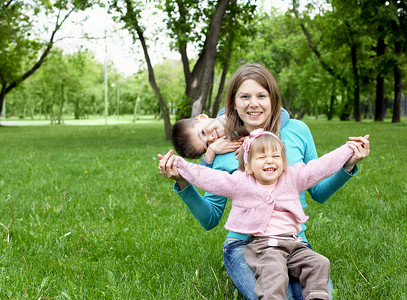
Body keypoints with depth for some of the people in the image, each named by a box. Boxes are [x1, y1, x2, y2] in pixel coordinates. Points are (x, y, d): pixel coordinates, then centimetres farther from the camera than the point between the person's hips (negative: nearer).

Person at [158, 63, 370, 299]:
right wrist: (183, 183, -15)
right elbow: (210, 219, 0)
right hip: (243, 244, -2)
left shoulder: (297, 131, 0)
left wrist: (348, 166, -5)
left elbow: (319, 193, 12)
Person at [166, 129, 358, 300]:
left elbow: (322, 166, 11)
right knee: (273, 273, -30)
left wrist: (348, 150, 9)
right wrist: (180, 165, -8)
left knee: (319, 264, -13)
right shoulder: (240, 184, 3)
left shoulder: (292, 179, 11)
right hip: (262, 245, -4)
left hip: (293, 244, 5)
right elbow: (207, 178, -1)